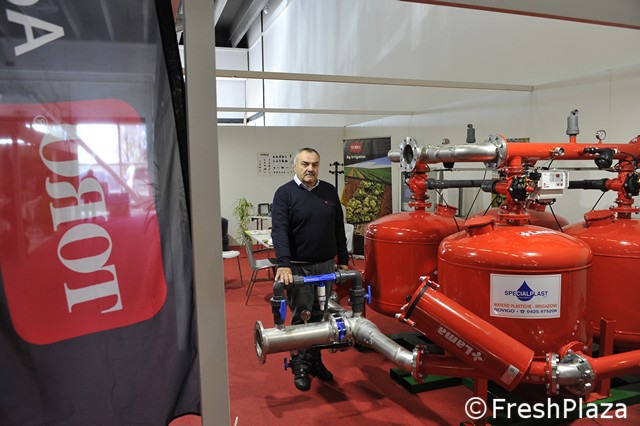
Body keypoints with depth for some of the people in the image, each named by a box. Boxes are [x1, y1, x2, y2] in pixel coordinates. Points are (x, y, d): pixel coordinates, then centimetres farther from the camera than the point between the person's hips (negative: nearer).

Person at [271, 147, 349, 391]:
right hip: (298, 267, -4)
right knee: (301, 318, 2)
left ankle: (315, 361, 26)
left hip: (326, 265, 4)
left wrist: (343, 260, 10)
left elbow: (339, 229, 12)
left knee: (319, 317, 12)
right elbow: (279, 231, -16)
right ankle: (300, 367, 16)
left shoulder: (329, 191, 8)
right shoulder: (284, 193, -6)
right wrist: (283, 264, -27)